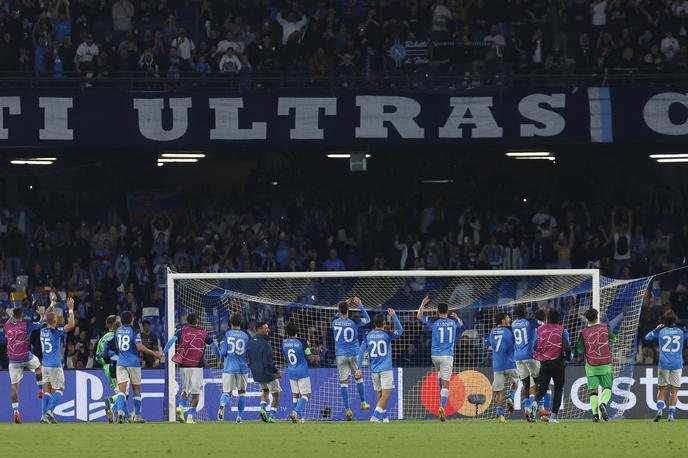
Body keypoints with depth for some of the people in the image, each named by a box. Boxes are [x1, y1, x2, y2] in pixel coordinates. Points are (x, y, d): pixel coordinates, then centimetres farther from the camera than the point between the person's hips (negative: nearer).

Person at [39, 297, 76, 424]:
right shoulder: (56, 332, -14)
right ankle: (50, 411, -13)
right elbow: (71, 325, -20)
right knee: (59, 389, 3)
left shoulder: (43, 331, 4)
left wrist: (51, 306, 32)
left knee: (47, 390, 9)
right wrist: (70, 309, -14)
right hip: (55, 365, -6)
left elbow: (46, 318, 24)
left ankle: (44, 415, 1)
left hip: (45, 364, 6)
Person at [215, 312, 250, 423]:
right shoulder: (245, 336, 3)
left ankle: (222, 405, -33)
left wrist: (220, 356, 16)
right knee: (242, 392, 16)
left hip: (228, 368, -1)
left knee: (226, 392, 0)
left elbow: (222, 352, -6)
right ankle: (239, 416, 15)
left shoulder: (226, 334, -1)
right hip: (242, 368, 1)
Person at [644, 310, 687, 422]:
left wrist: (656, 329, 28)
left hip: (664, 365, 0)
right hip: (677, 365, 0)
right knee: (674, 391, 5)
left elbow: (647, 337, 18)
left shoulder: (661, 331, 3)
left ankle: (659, 409, -11)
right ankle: (671, 414, -1)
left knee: (661, 389, 9)